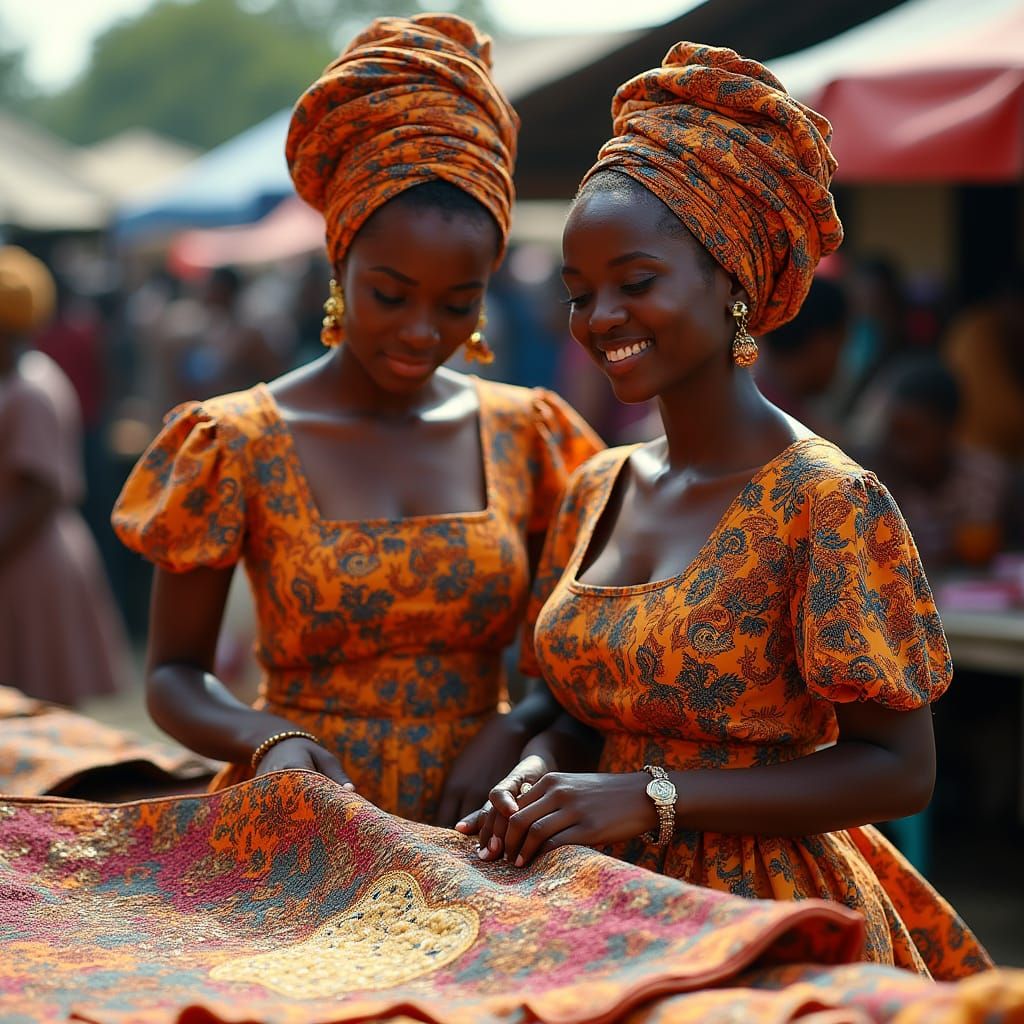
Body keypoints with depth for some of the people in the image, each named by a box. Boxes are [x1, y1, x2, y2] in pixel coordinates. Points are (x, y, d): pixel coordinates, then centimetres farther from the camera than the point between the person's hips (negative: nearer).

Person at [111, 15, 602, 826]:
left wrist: (515, 732, -8)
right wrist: (269, 741, -16)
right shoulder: (235, 447, -3)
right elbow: (174, 674, 2)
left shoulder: (527, 434, 4)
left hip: (476, 823, 2)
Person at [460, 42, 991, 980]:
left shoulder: (827, 500, -16)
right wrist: (535, 779, -9)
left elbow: (900, 769, -16)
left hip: (767, 924, -6)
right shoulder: (596, 490, 4)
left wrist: (651, 796, -21)